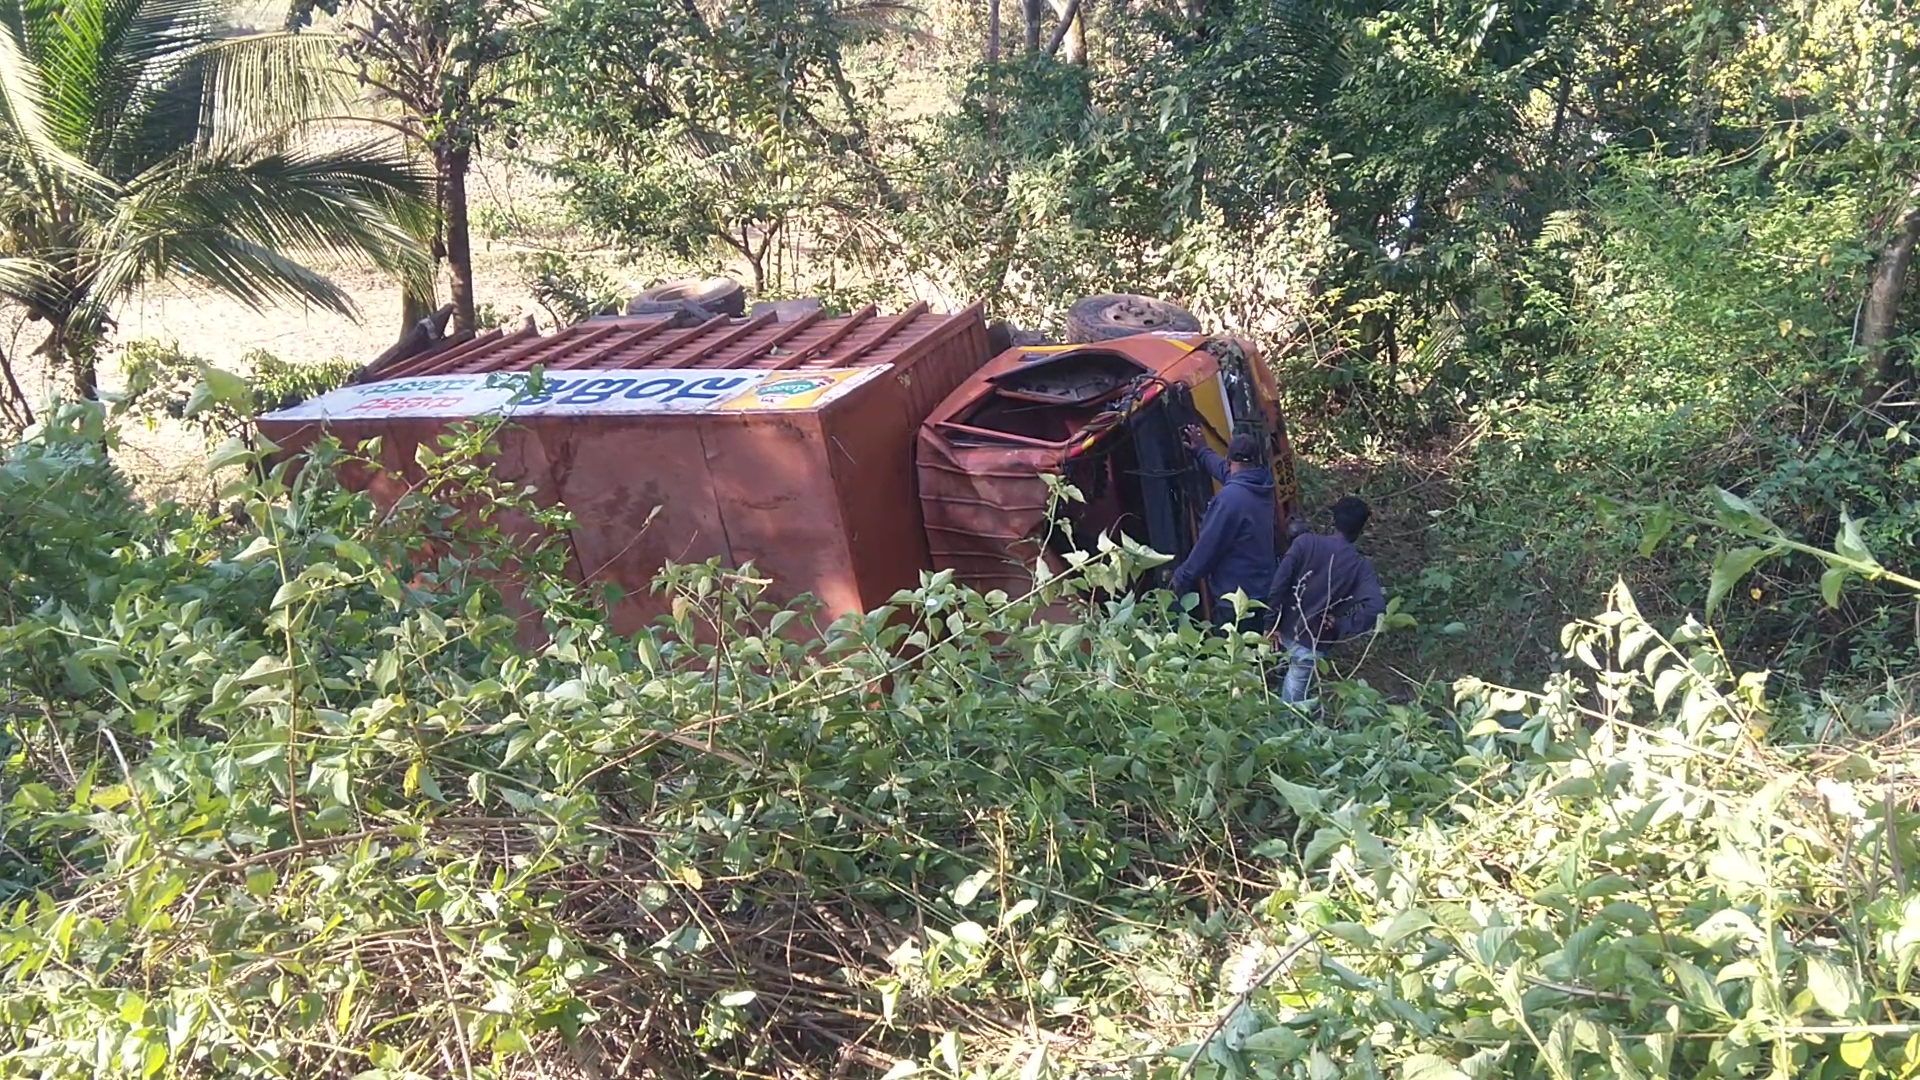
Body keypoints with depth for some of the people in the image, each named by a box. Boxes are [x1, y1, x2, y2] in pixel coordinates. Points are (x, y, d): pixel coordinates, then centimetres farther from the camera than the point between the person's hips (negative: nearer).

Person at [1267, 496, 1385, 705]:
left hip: (1285, 631, 2)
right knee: (1292, 699, 11)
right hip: (1312, 645, -2)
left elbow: (1278, 584, -14)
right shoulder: (1360, 566, -10)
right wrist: (1342, 629, -13)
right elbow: (1375, 609, -25)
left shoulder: (1306, 543, -8)